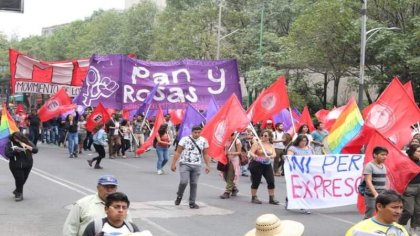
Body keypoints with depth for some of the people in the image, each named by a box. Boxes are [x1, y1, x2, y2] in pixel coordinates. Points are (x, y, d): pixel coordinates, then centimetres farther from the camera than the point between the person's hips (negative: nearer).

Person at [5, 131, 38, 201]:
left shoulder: (27, 142, 0)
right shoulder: (10, 144, -4)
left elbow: (35, 150, -7)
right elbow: (7, 154, -10)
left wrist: (27, 147, -22)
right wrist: (15, 151, -24)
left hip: (27, 165, 2)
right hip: (16, 166, -2)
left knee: (23, 180, 8)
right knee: (19, 180, -7)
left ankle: (17, 191, 35)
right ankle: (19, 194, 15)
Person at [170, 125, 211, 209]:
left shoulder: (203, 141, 4)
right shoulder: (185, 139, -5)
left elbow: (205, 154, 11)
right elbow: (178, 152, -3)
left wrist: (207, 165, 4)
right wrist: (173, 164, -6)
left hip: (196, 166, 3)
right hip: (185, 164, -3)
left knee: (194, 184, 3)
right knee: (184, 182, -16)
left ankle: (192, 203, 12)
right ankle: (179, 196, 11)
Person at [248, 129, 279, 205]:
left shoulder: (271, 146, 9)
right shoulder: (257, 143, -5)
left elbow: (274, 154, -4)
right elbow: (251, 152, -14)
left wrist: (270, 157, -26)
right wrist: (253, 155, -37)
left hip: (267, 165, 5)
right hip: (257, 164, -5)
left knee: (271, 181, -2)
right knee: (256, 181, -1)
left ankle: (271, 199, 7)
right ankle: (253, 198, 14)